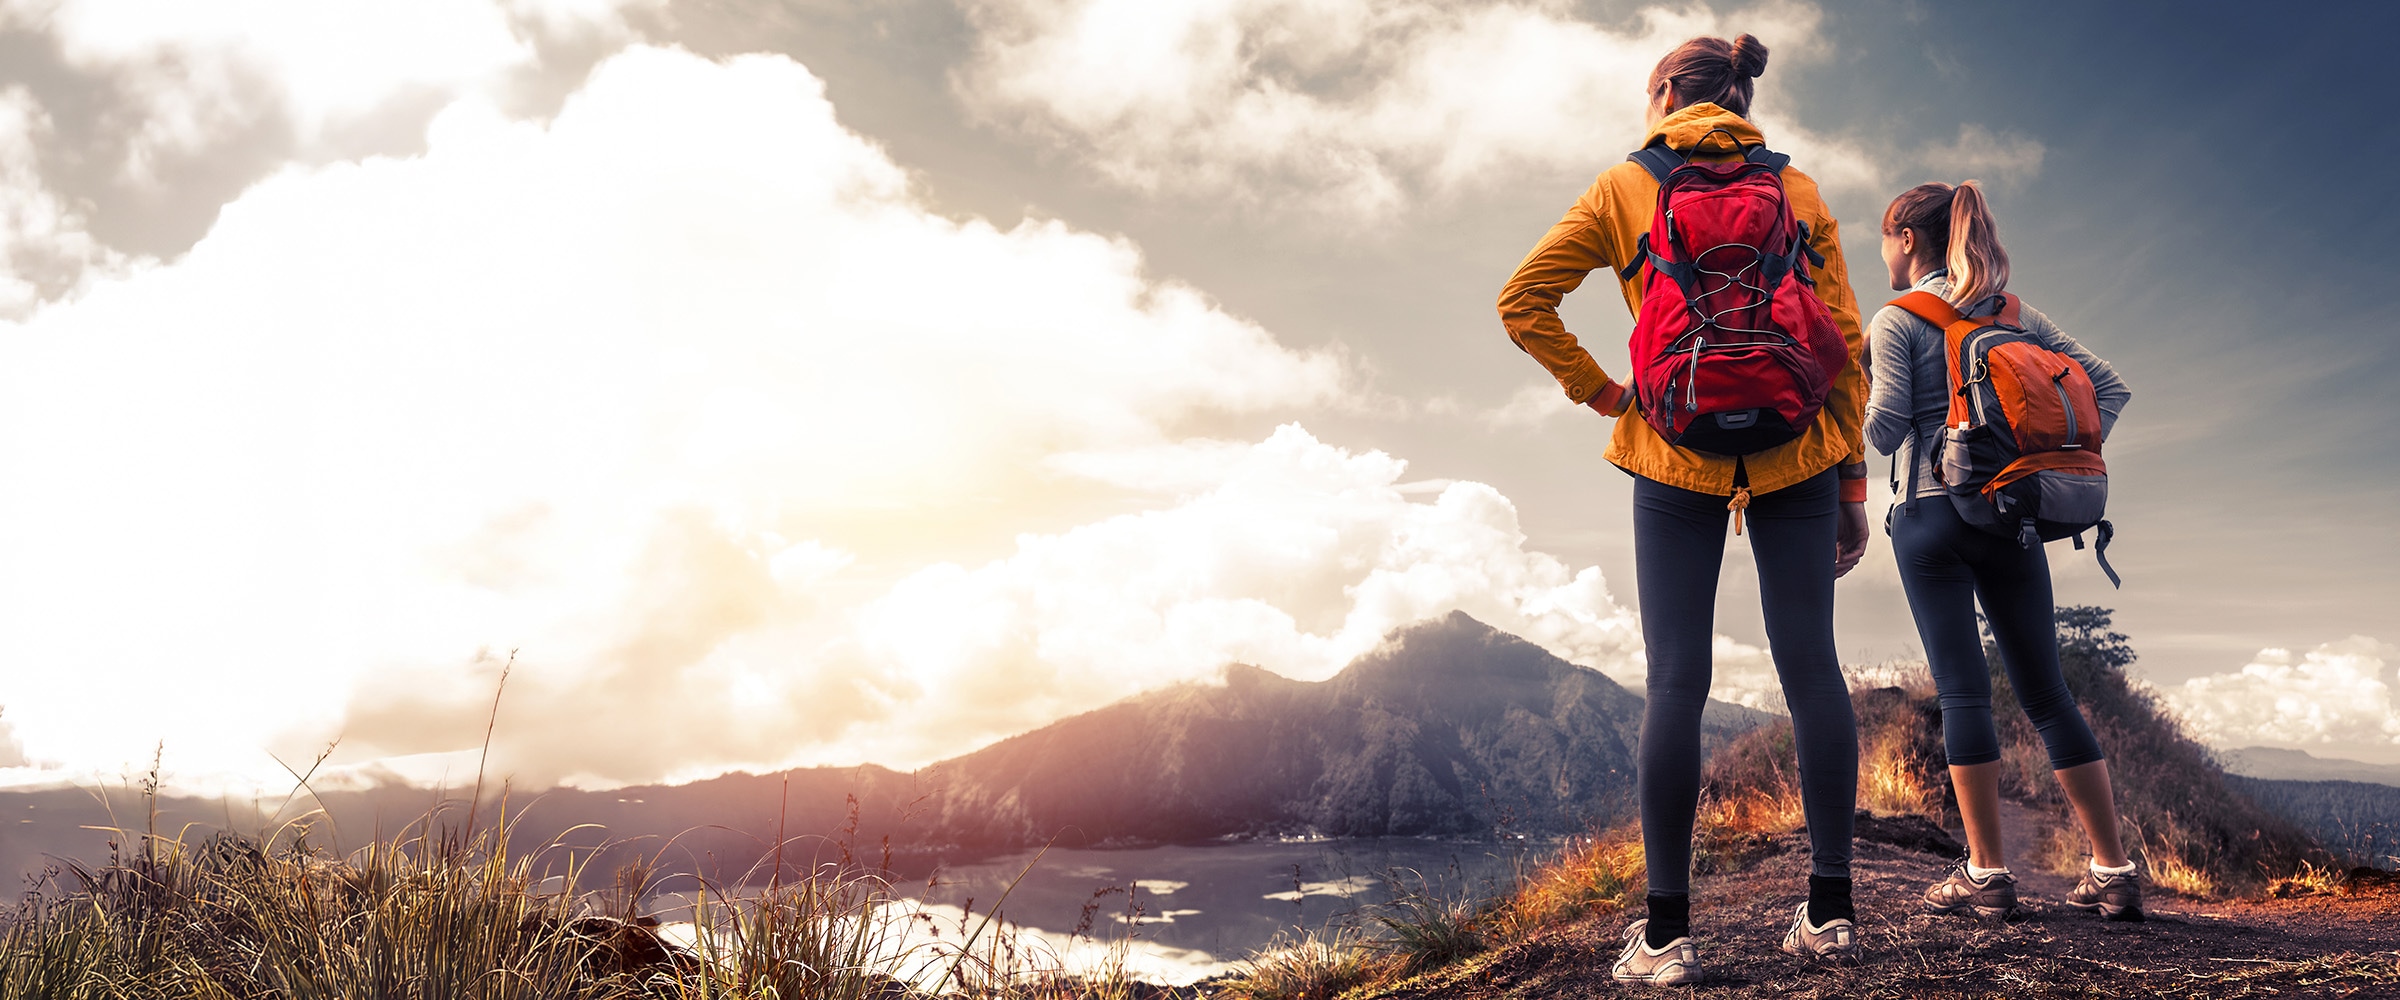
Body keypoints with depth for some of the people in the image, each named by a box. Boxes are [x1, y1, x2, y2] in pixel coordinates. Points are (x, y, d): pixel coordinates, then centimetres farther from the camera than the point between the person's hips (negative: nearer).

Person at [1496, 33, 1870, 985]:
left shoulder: (1624, 186, 4)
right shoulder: (1798, 190, 10)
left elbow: (1522, 300, -4)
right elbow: (1843, 343, 5)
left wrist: (1596, 389, 3)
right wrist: (1852, 481, 8)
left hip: (1676, 454, -2)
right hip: (1796, 451, 2)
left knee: (1676, 679, -1)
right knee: (1811, 666, 6)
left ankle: (1666, 932, 1)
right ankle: (1830, 906, 11)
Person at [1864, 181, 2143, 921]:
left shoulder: (1896, 320, -2)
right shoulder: (2019, 314, 14)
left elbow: (1884, 432, -10)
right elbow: (2110, 386, 12)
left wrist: (1856, 380, 8)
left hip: (1933, 516, -5)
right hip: (2014, 515, 5)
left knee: (1962, 691, -4)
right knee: (2047, 693, 8)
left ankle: (1986, 872, -3)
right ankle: (2114, 872, 10)